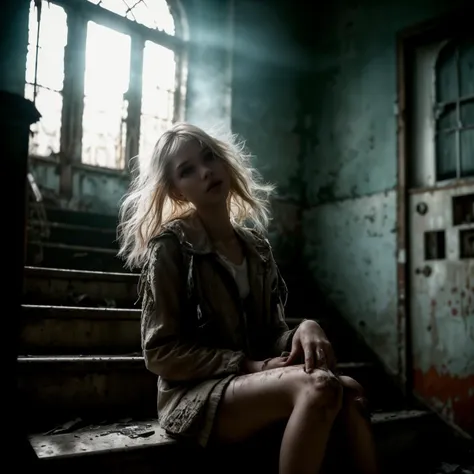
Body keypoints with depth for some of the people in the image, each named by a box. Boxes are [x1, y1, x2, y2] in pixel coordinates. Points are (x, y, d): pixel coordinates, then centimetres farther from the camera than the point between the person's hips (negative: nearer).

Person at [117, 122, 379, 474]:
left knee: (349, 391, -23)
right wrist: (249, 366, -17)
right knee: (319, 387, -30)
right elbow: (161, 352, -10)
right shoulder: (170, 246, -6)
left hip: (253, 385, 6)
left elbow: (271, 333, 11)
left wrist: (305, 330, -14)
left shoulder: (256, 246, 11)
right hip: (193, 394, -5)